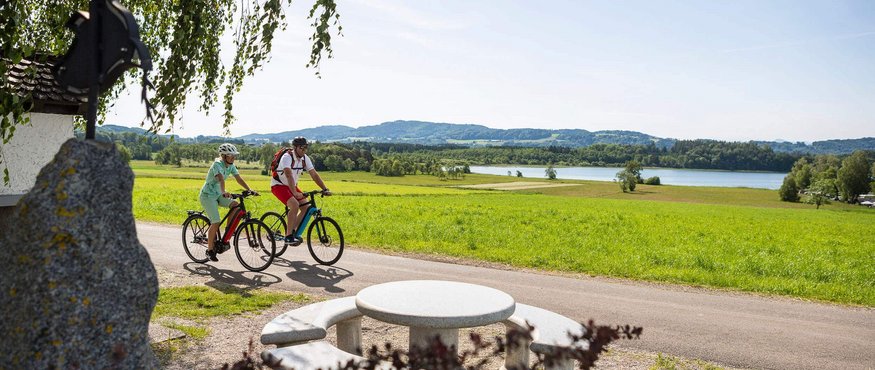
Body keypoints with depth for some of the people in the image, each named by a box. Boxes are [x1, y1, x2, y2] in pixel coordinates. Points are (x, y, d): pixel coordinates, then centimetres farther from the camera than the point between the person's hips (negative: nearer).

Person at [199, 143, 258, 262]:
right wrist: (224, 192, -57)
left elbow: (239, 179, -7)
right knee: (216, 222, -16)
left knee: (235, 205, -17)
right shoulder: (217, 164, -23)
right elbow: (221, 179, -40)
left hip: (218, 194, 7)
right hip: (208, 195, -7)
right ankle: (210, 250, -2)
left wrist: (250, 190, -19)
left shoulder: (231, 166, -1)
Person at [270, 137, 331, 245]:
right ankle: (288, 236, -20)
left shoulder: (305, 158, -4)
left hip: (291, 186, 8)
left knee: (306, 207, -6)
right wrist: (295, 193, -48)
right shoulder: (287, 157, -25)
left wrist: (325, 189, -15)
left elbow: (314, 174, -5)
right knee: (295, 205, -28)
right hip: (278, 185, -7)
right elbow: (289, 175, -38)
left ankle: (292, 231, 10)